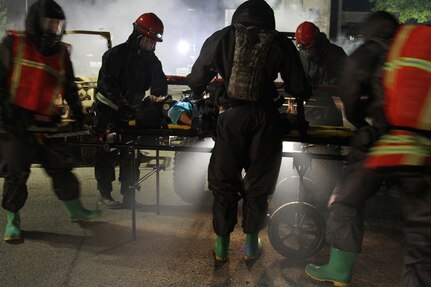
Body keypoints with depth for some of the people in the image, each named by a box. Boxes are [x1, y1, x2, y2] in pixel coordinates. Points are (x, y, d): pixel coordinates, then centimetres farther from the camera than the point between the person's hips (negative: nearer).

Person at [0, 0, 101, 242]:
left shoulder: (61, 53, 12)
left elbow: (70, 89, 18)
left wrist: (80, 117, 14)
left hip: (45, 122, 4)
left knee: (61, 166, 8)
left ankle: (76, 210, 22)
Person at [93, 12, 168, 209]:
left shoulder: (150, 59, 4)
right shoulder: (115, 55, -13)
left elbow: (159, 80, -5)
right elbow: (107, 85, -20)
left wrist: (157, 94, -28)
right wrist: (123, 107, -28)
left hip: (131, 110, 6)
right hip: (109, 110, -5)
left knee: (131, 154, 7)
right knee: (106, 154, -2)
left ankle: (128, 197, 14)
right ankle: (104, 195, 7)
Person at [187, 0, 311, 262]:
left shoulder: (221, 38, 6)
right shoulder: (279, 43, 5)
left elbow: (196, 81, 8)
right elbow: (300, 89, 6)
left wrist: (199, 95, 30)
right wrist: (303, 92, 29)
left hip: (231, 115, 0)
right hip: (265, 117, 0)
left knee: (224, 181, 13)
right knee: (258, 183, 14)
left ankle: (221, 246, 20)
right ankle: (251, 245, 24)